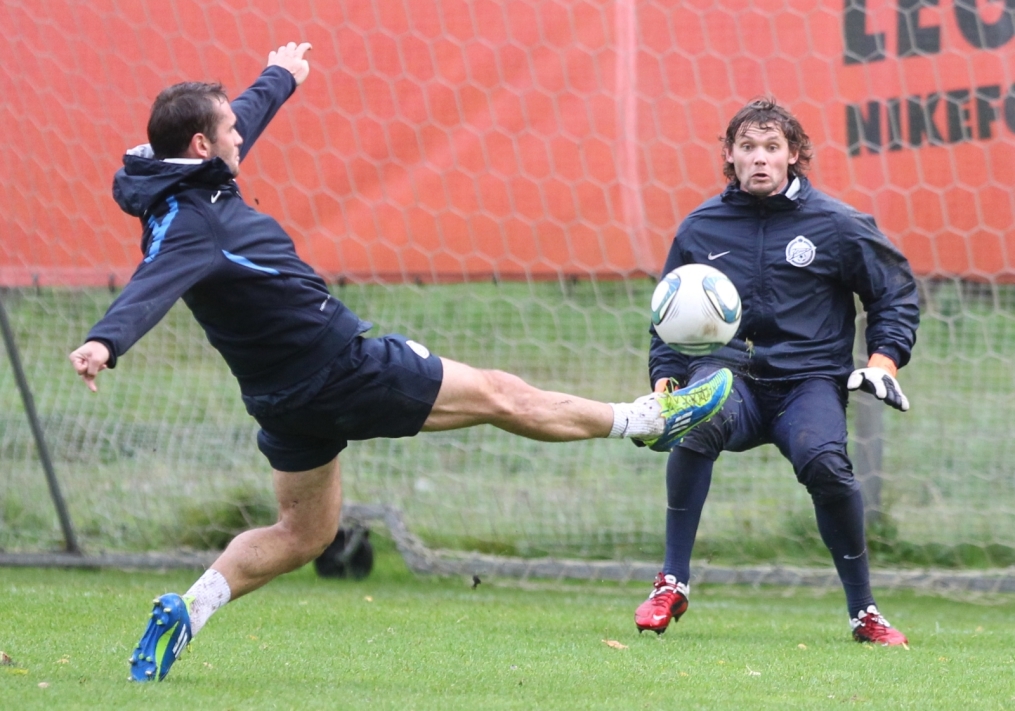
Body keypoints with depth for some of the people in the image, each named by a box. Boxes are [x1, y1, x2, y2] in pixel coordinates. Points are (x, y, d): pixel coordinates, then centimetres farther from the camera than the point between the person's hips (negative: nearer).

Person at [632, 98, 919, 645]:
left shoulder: (836, 224, 2)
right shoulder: (701, 227, 9)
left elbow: (896, 290, 12)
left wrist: (885, 358, -1)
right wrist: (665, 373, 6)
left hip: (808, 379, -1)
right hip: (731, 375, 1)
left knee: (824, 461, -32)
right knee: (700, 421, -35)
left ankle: (863, 613, -11)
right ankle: (673, 583, -25)